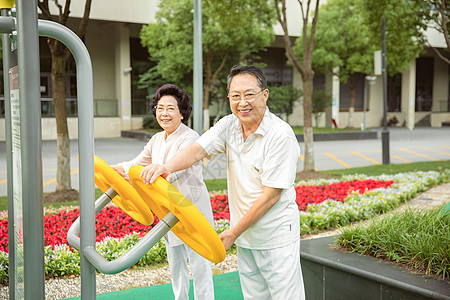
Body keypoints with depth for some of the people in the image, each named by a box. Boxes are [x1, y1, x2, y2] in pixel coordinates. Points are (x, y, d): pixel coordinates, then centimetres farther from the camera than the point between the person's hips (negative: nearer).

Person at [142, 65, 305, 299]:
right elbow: (198, 149, -14)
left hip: (276, 238, -6)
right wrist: (167, 166, -36)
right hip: (246, 238, 6)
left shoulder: (281, 135, -19)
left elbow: (271, 195, -19)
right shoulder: (229, 126, 0)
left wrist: (233, 233, -16)